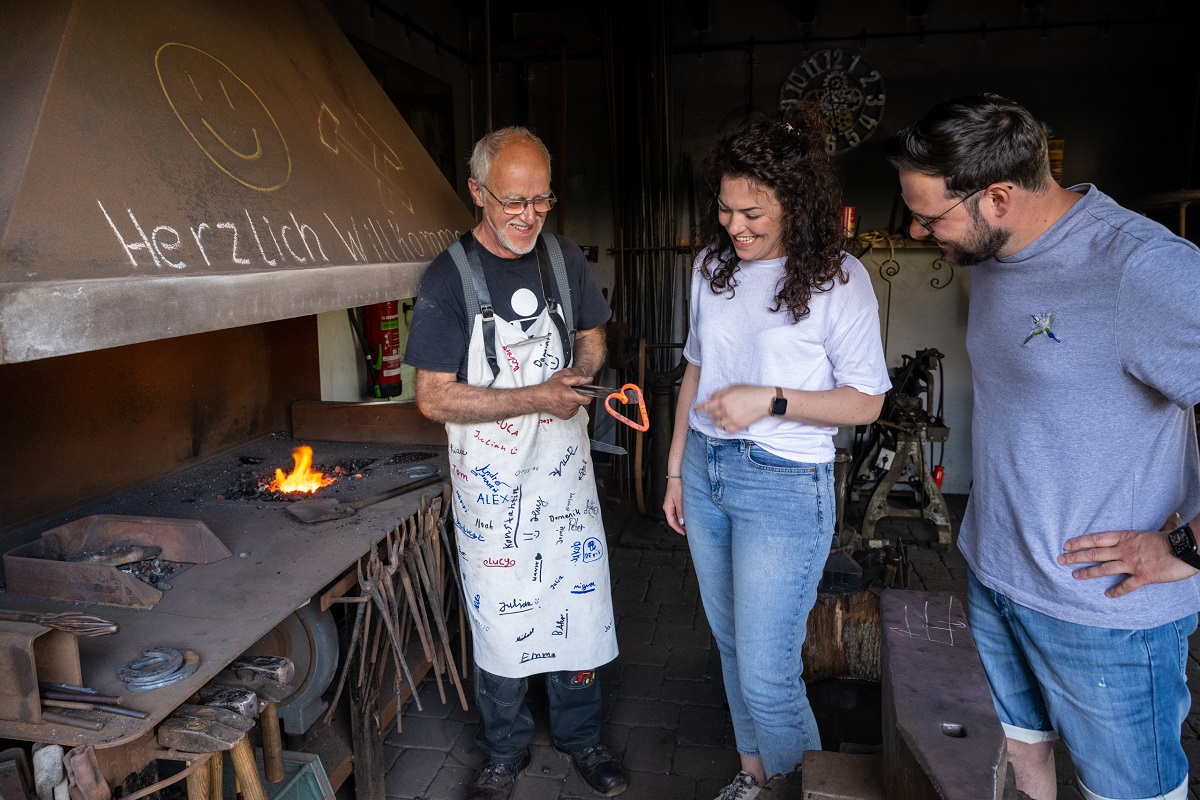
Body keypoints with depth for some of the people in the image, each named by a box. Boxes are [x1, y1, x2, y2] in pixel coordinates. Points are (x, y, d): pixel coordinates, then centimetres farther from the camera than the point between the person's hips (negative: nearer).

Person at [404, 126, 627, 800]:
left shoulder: (565, 258, 1)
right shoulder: (449, 278, -12)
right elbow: (434, 398, -14)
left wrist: (579, 372, -7)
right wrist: (533, 398, -22)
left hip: (566, 471, 4)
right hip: (493, 484, -3)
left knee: (578, 606, 13)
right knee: (501, 620, 10)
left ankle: (580, 735, 37)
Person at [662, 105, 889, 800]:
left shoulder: (837, 277, -11)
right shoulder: (714, 265, 6)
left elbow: (866, 402, -8)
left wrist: (770, 400, -21)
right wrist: (677, 468, 14)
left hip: (784, 485, -6)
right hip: (706, 472, 6)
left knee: (766, 673, -2)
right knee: (731, 646, 18)